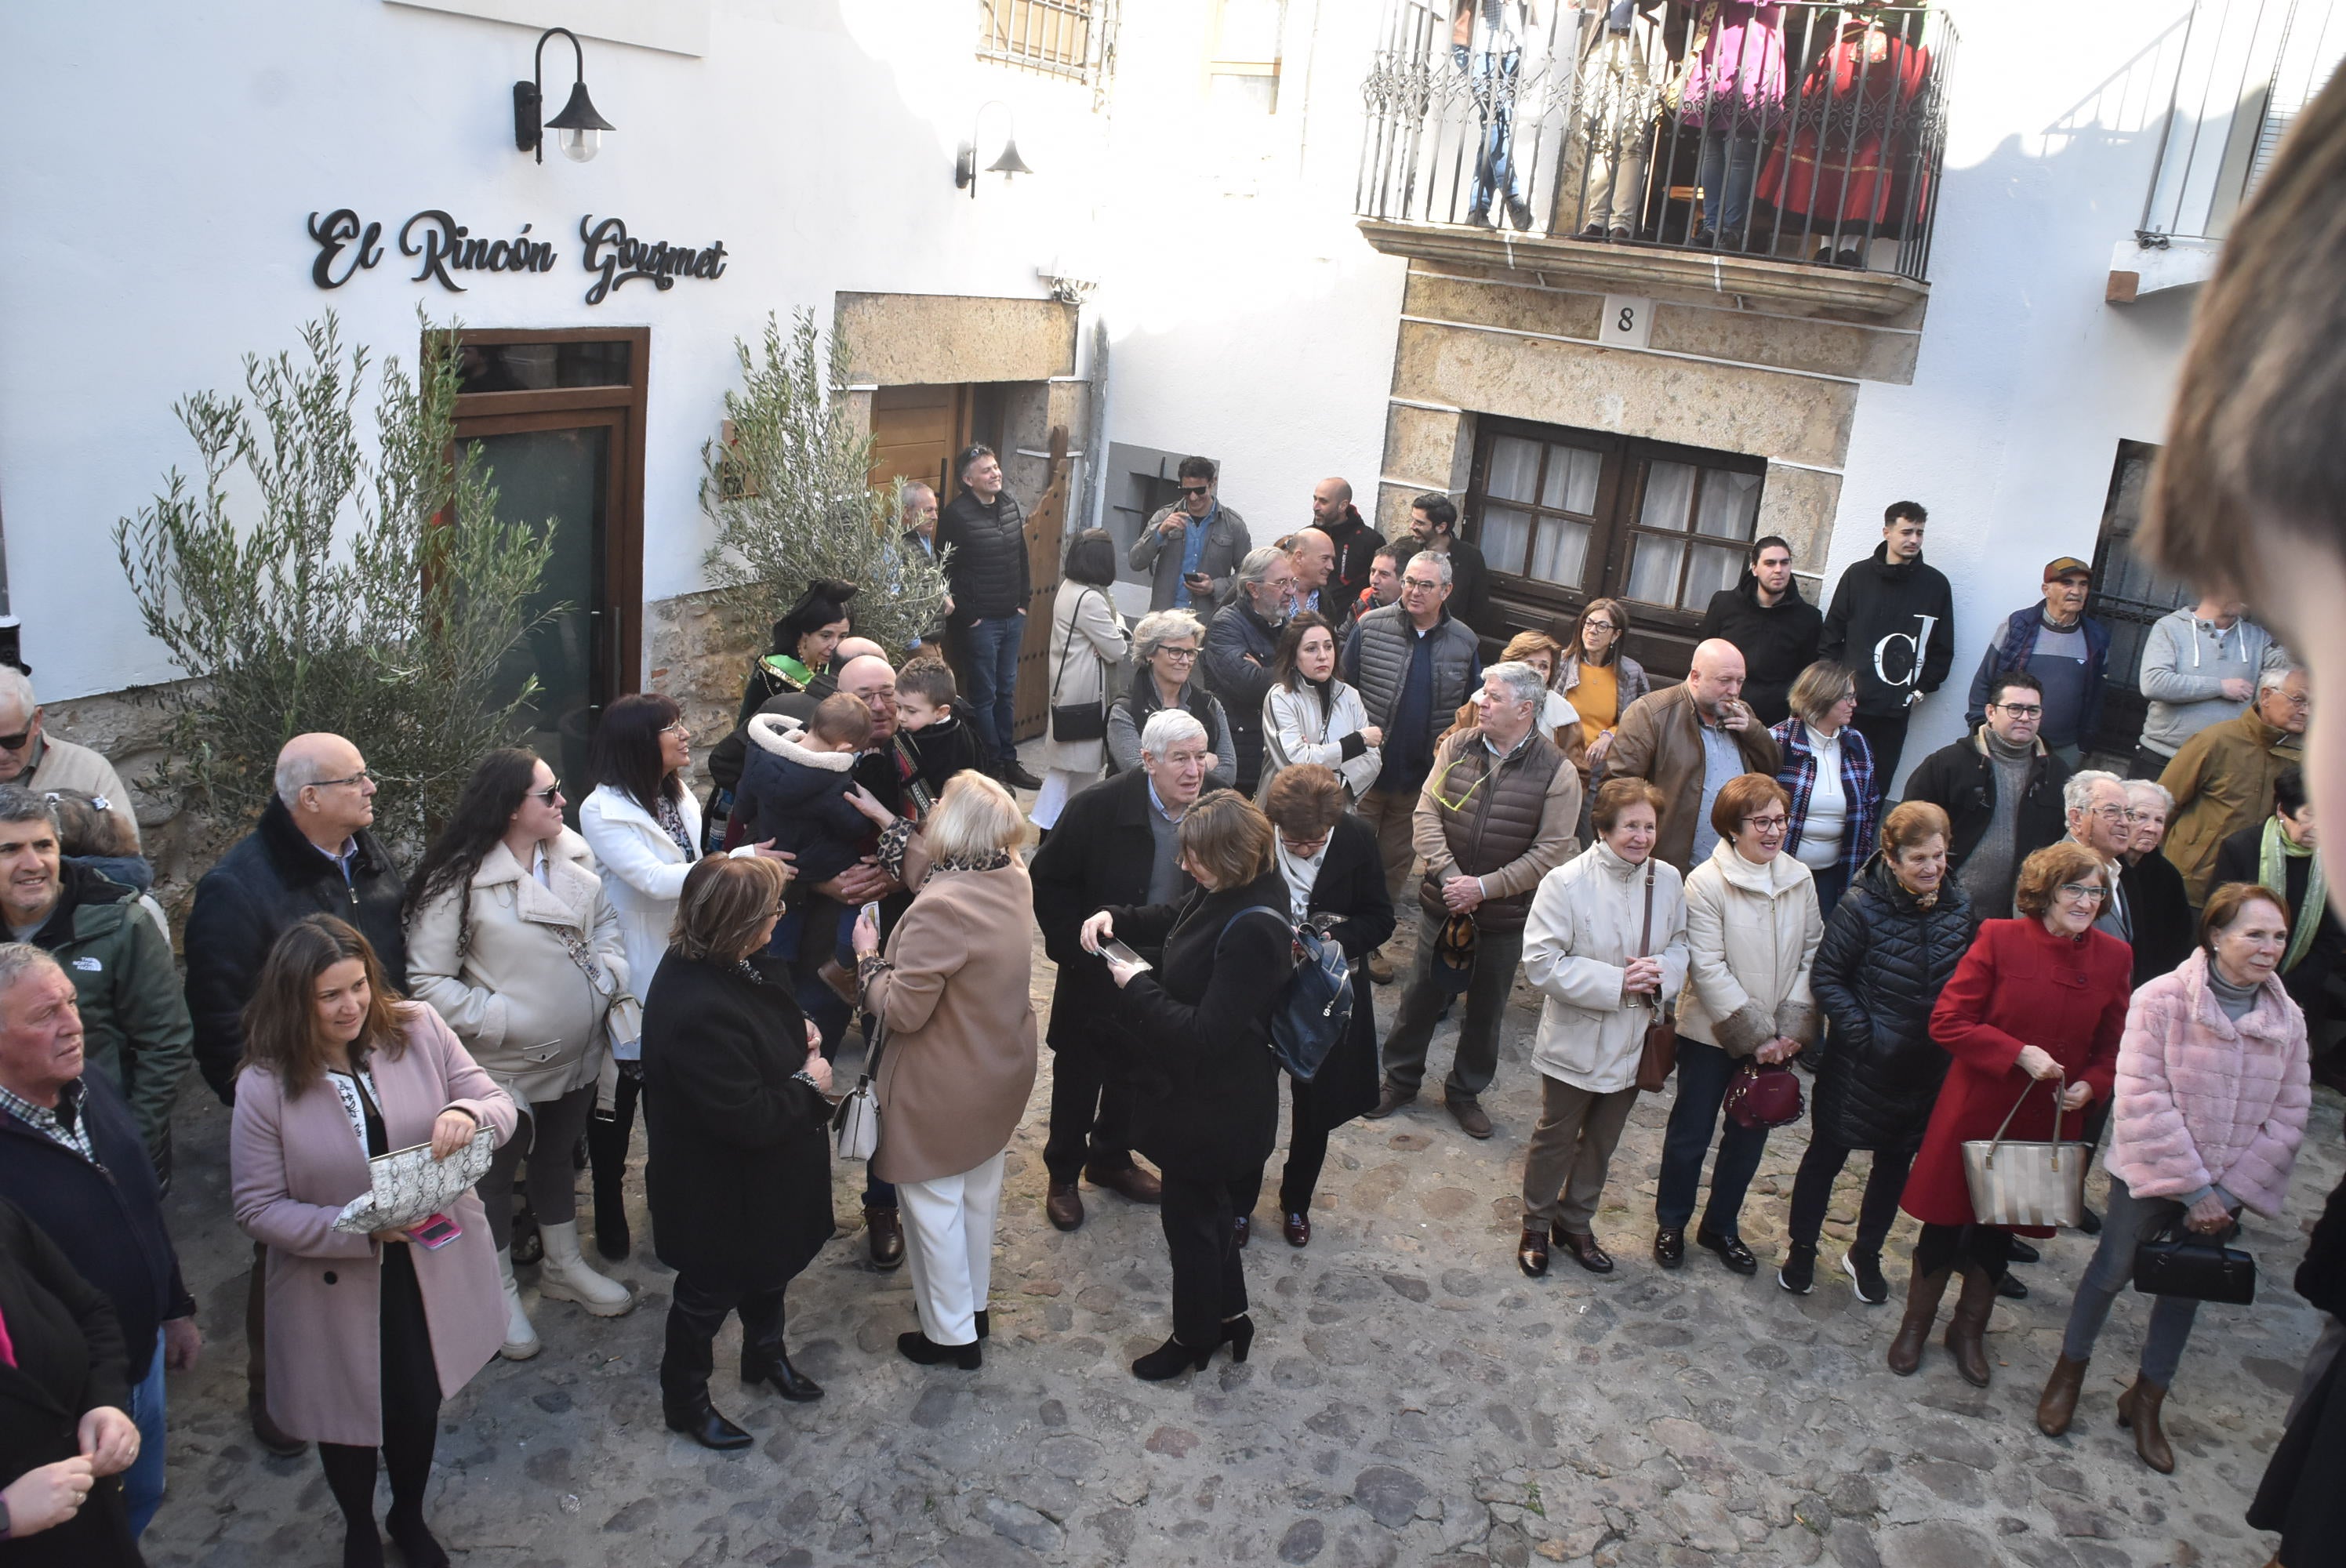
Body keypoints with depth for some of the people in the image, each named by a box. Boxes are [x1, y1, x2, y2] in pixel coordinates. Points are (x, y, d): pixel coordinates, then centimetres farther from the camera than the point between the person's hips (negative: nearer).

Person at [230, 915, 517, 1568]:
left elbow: (498, 1104, -7)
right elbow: (258, 1207, -14)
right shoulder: (265, 1084, -17)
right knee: (350, 1416, 19)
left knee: (420, 1404, 20)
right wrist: (360, 1230, -25)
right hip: (339, 1289, -2)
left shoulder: (419, 1030, -12)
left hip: (433, 1274, 2)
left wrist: (467, 1113, -31)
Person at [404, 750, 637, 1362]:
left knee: (558, 1156, 25)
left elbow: (604, 920, 10)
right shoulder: (459, 878, -22)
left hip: (575, 1054, 6)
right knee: (496, 1172, 14)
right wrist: (496, 1019, -22)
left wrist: (609, 974, -6)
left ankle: (564, 1266, 46)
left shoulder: (573, 854, -4)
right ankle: (500, 1292, 34)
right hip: (502, 1063, -6)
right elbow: (428, 979, -20)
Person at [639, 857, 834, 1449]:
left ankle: (766, 1355, 56)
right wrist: (809, 1086, -19)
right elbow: (748, 1117, -34)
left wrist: (802, 1035, -6)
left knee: (772, 1263, 30)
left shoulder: (737, 966, -10)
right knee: (711, 1290, 16)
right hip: (722, 1193, -9)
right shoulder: (696, 1011, -40)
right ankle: (684, 1400, 41)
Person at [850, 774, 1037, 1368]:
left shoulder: (940, 908, -33)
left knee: (934, 1203, 12)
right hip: (1003, 1071, 8)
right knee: (979, 1191, 25)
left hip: (943, 1091, -8)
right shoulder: (1014, 883, -8)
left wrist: (869, 957, -8)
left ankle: (952, 1334, 28)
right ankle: (972, 1304, 44)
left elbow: (902, 1012, -27)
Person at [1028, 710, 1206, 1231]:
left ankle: (1111, 1159, 45)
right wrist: (1077, 948, -16)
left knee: (1134, 1071, 22)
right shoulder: (1098, 807, -24)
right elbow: (1048, 881, -13)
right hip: (1095, 973, -4)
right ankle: (1062, 1173, 35)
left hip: (1163, 973, 4)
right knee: (1078, 1075, 13)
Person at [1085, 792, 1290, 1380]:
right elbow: (1169, 920, 16)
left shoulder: (1253, 930, -33)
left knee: (1190, 1216, 12)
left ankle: (1195, 1337, 34)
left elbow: (1205, 1034, -32)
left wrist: (1138, 988, -22)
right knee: (1210, 1206, 25)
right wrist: (1114, 918, -3)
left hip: (1212, 1105, -9)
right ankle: (1229, 1314, 45)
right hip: (1198, 1090, 9)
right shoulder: (1220, 894, -5)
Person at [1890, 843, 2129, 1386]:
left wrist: (2091, 1084, -10)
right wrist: (2019, 1054, -21)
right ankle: (1915, 1326, 30)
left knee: (2000, 1227, 18)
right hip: (1976, 1109, -3)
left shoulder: (2113, 957, -2)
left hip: (2047, 1120, 3)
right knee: (1946, 1220, 9)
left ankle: (1969, 1331, 38)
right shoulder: (1999, 939, -13)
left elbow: (2113, 1044, 9)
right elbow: (1947, 1021, -13)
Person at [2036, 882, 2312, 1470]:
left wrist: (2228, 1190, -10)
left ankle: (2146, 1400, 33)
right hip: (2150, 1174, -4)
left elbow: (2288, 1118, -2)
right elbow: (2144, 1100, -19)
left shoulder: (2288, 1020, -4)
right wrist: (2192, 1188, -18)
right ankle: (2068, 1375, 31)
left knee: (2185, 1289, 16)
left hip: (2224, 1188, 4)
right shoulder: (2162, 1000, -17)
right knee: (2113, 1270, 10)